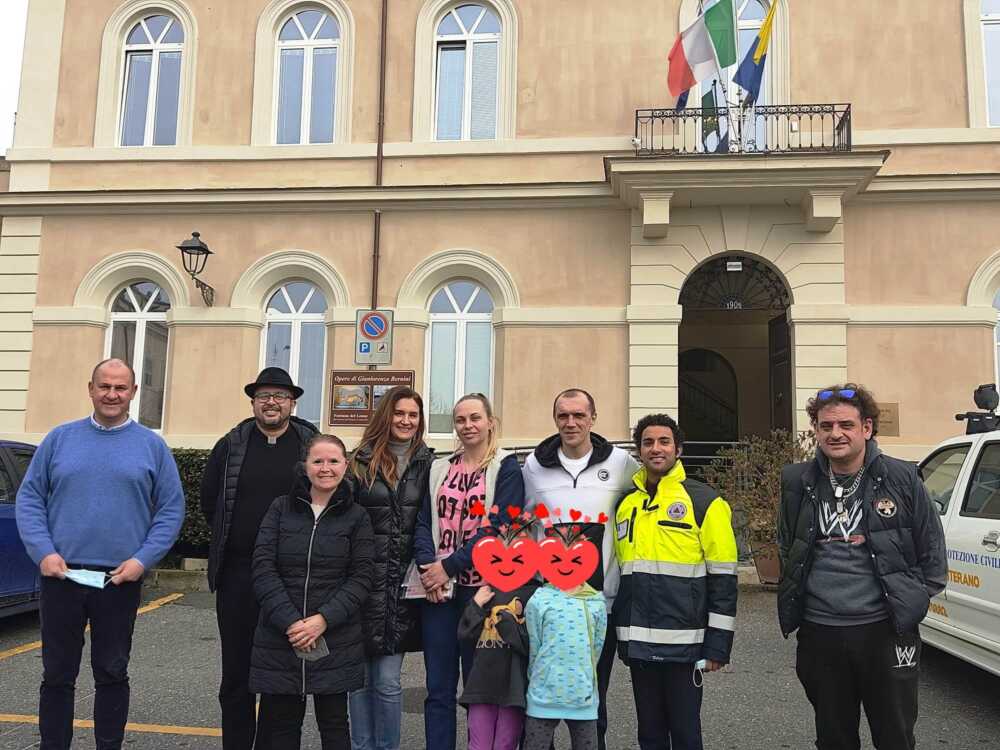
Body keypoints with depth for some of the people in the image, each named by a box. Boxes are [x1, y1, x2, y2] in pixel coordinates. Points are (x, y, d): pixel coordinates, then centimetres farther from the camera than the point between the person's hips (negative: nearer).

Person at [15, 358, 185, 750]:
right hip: (61, 576, 1)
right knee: (57, 674, 10)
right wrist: (43, 551, -9)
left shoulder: (152, 446, 2)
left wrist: (143, 559, -10)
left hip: (120, 580, -1)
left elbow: (171, 510, 1)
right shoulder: (60, 438, 5)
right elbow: (29, 498, 4)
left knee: (112, 674, 11)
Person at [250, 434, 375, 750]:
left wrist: (323, 620, -15)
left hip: (335, 641, -1)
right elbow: (263, 568, -4)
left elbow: (361, 576, -3)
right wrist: (290, 621, -14)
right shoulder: (281, 508, 4)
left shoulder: (357, 517, 2)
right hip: (279, 639, 1)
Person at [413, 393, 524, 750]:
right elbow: (423, 522, 7)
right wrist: (427, 565, -11)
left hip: (481, 587, -4)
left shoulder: (506, 468, -1)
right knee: (438, 687, 8)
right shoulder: (439, 468, 13)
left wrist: (448, 566, -15)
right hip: (437, 588, 4)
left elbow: (499, 526, -11)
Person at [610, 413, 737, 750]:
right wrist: (618, 630, 16)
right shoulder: (626, 503, 10)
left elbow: (723, 578, -7)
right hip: (638, 642, 5)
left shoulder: (704, 501, -5)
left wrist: (718, 643, -9)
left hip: (683, 642, -5)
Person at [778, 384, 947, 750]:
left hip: (885, 630, -2)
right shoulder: (797, 481, 2)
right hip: (819, 633, 2)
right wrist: (792, 601, 14)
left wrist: (916, 599, 4)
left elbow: (931, 548, 5)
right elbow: (786, 548, 17)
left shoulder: (902, 477, -4)